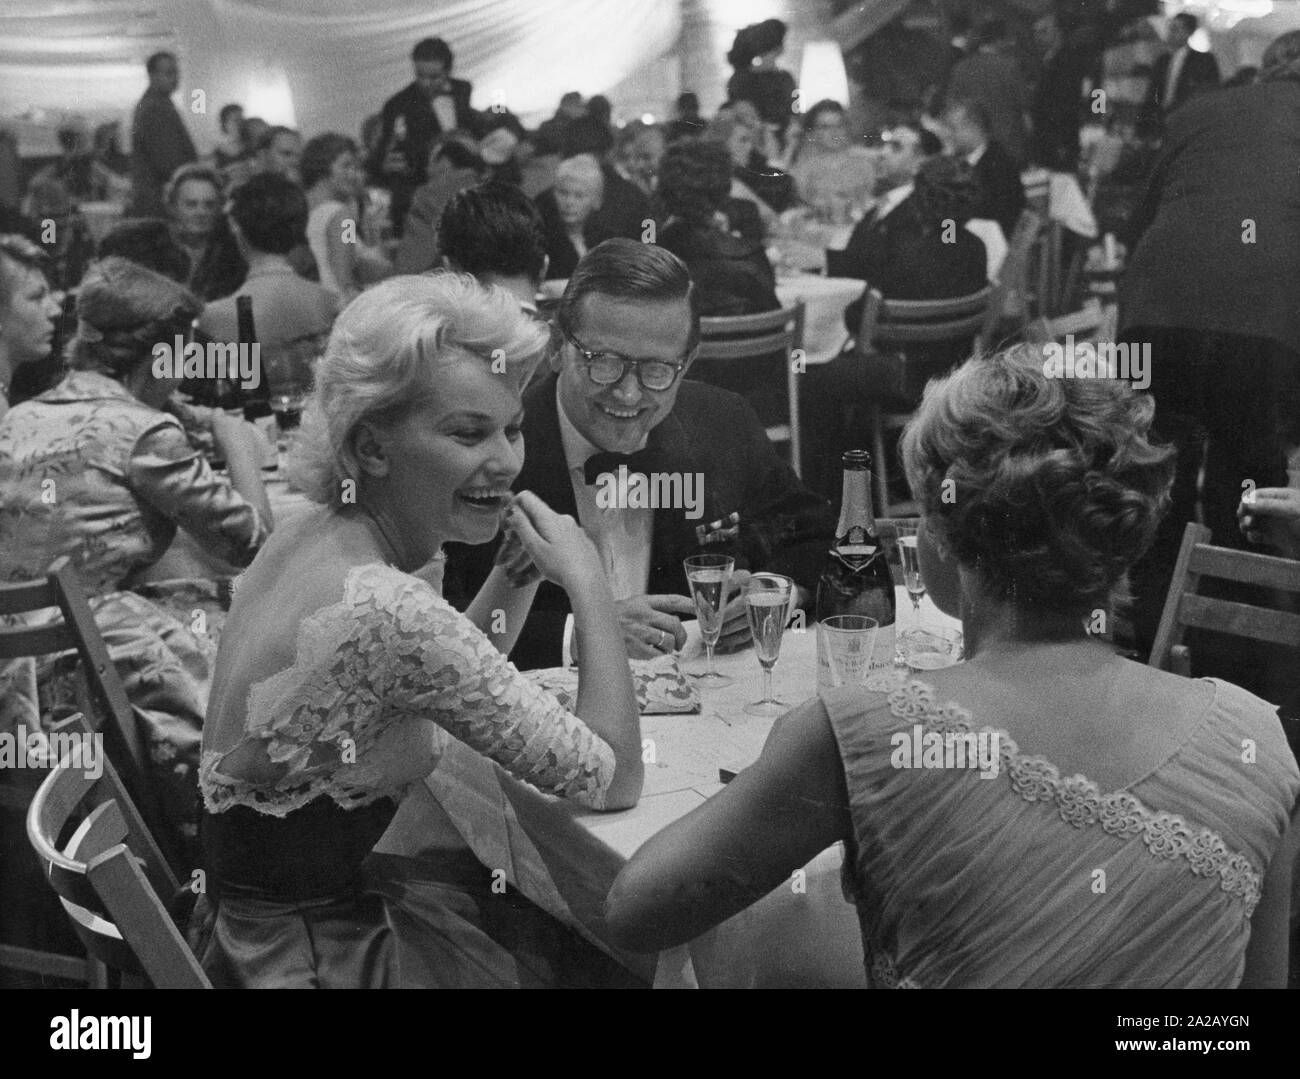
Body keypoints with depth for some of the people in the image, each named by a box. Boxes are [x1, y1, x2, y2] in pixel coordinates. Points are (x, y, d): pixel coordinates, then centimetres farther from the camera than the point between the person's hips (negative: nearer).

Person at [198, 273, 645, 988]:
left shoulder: (317, 533, -2)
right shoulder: (386, 608, -29)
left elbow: (446, 689, 15)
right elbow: (614, 780, -21)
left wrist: (520, 569, 1)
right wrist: (587, 581, -14)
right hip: (323, 958, -8)